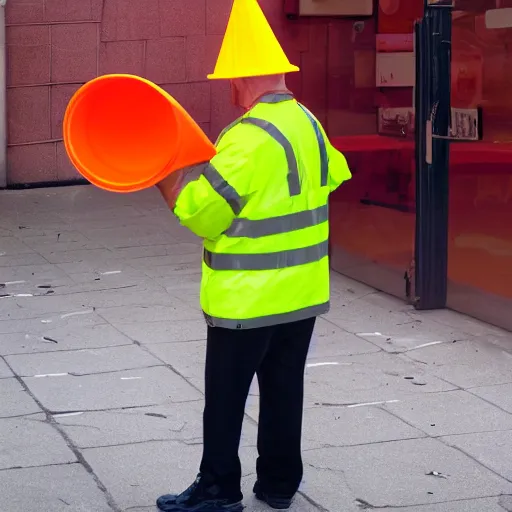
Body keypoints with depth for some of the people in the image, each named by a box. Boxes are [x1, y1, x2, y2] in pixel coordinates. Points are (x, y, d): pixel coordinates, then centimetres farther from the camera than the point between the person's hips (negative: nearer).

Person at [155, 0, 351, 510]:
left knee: (225, 397, 3)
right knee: (284, 388, 15)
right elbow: (335, 176, 24)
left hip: (248, 298, -8)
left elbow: (203, 214, -21)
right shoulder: (308, 123, 5)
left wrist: (167, 173, -10)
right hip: (302, 292, 8)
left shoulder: (250, 138, -22)